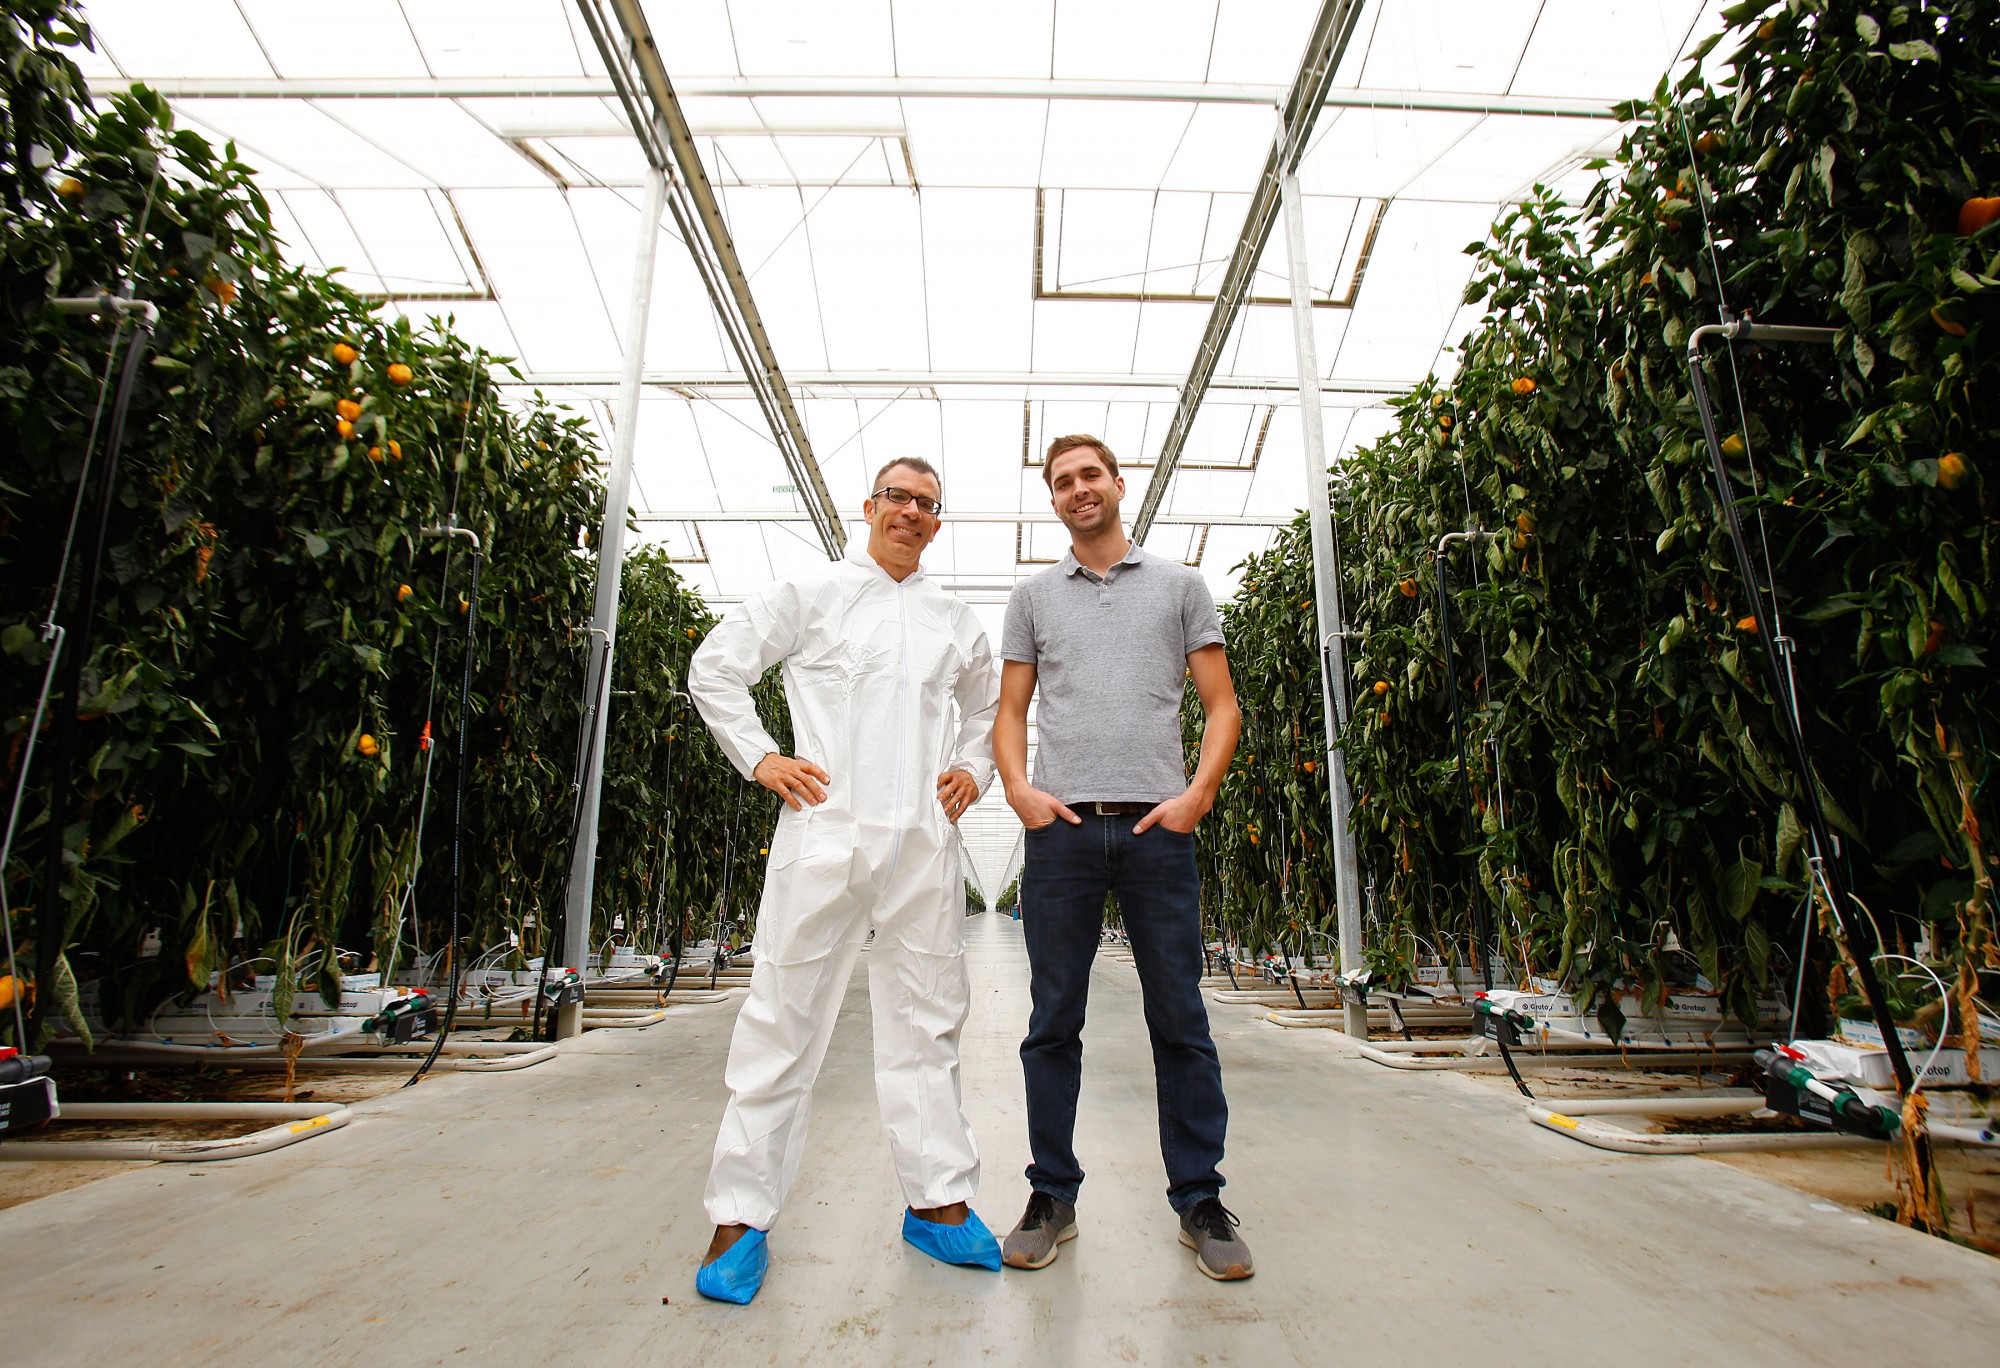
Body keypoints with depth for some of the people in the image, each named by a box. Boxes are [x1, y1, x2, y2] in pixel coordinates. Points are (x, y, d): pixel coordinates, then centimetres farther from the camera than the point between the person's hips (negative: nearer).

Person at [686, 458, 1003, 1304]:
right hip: (825, 829, -3)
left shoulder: (955, 621, 18)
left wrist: (974, 771, 13)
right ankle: (741, 1217, 15)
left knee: (926, 1021, 10)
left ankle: (938, 1201, 24)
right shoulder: (809, 593, 7)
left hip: (923, 841, 4)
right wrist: (760, 758, -2)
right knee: (783, 1019, 1)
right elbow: (714, 671, 8)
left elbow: (987, 707, 31)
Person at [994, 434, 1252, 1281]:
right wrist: (1018, 788, -5)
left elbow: (1221, 704, 7)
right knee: (1054, 1024, 7)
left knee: (1181, 1023, 5)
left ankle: (1200, 1202, 20)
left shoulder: (1178, 585, 12)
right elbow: (1010, 710, 13)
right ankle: (1052, 1198, 21)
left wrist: (1198, 793, -7)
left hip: (1158, 827, -1)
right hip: (1061, 826, 1)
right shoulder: (1033, 597, 15)